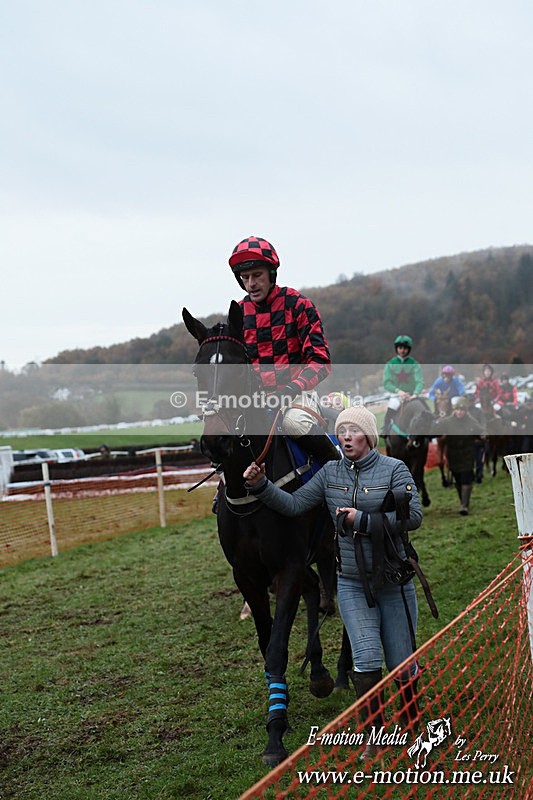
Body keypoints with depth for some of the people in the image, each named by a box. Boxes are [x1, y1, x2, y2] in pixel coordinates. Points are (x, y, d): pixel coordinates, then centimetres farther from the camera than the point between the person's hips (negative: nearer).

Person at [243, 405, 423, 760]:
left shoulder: (394, 469, -7)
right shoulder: (331, 473, 4)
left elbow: (414, 515, -17)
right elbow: (294, 504, 3)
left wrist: (363, 521, -20)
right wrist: (261, 486, -12)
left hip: (395, 583, -2)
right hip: (352, 583, 2)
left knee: (401, 663, 6)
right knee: (366, 660, -9)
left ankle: (414, 723, 32)